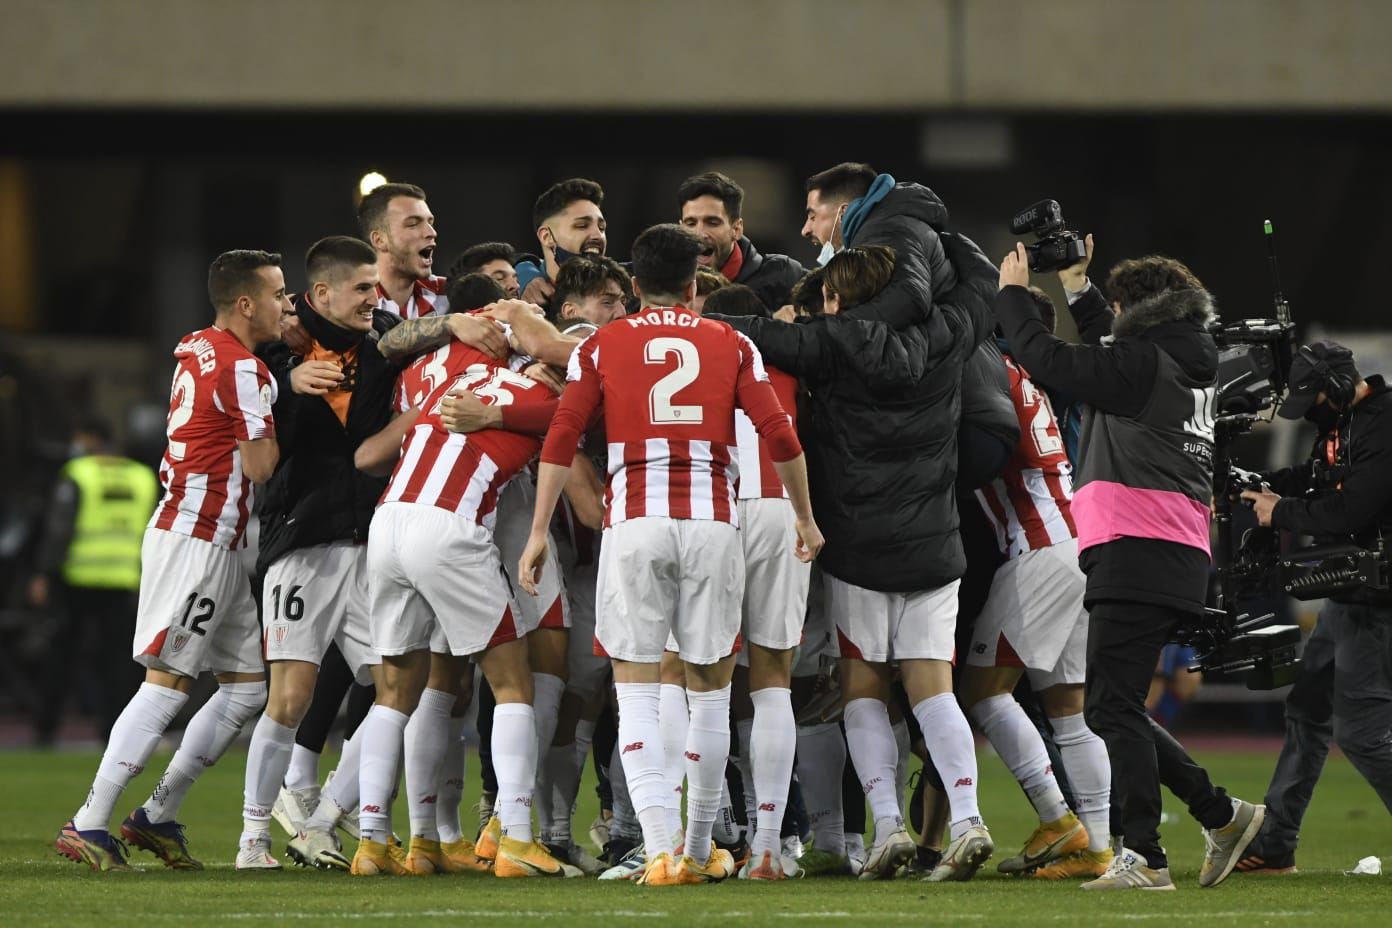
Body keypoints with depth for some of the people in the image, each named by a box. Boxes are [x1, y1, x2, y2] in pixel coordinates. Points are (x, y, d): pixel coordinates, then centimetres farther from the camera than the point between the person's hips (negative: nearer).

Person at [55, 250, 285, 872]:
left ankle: (157, 817, 15)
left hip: (217, 547, 10)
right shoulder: (242, 368, -15)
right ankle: (90, 825, -12)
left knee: (249, 684, 11)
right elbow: (261, 465, -14)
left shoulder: (198, 350, 13)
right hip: (196, 542, -10)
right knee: (168, 682, -11)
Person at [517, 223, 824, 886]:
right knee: (709, 692, 12)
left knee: (637, 694, 1)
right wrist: (805, 518, 16)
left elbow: (561, 440, 2)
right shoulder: (731, 345, 12)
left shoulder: (600, 346, 10)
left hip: (634, 523, -1)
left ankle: (659, 850, -12)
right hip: (712, 520, 1)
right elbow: (779, 436, 6)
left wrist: (539, 531, 4)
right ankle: (700, 851, 19)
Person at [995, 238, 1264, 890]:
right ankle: (1219, 814, 14)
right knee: (1113, 708, 15)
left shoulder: (1142, 364, -8)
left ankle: (1143, 857, -13)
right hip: (1181, 561, 9)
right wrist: (1077, 287, 39)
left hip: (1138, 555, -9)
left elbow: (1046, 358, -11)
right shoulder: (1192, 366, 18)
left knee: (1112, 707, -8)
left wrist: (1013, 293, 4)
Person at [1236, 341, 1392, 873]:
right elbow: (1314, 479, 26)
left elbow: (1347, 512, -27)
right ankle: (1273, 846, 22)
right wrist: (1258, 490, 9)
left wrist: (1279, 513, -12)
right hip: (1347, 600, 11)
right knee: (1308, 710, 15)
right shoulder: (1342, 422, 11)